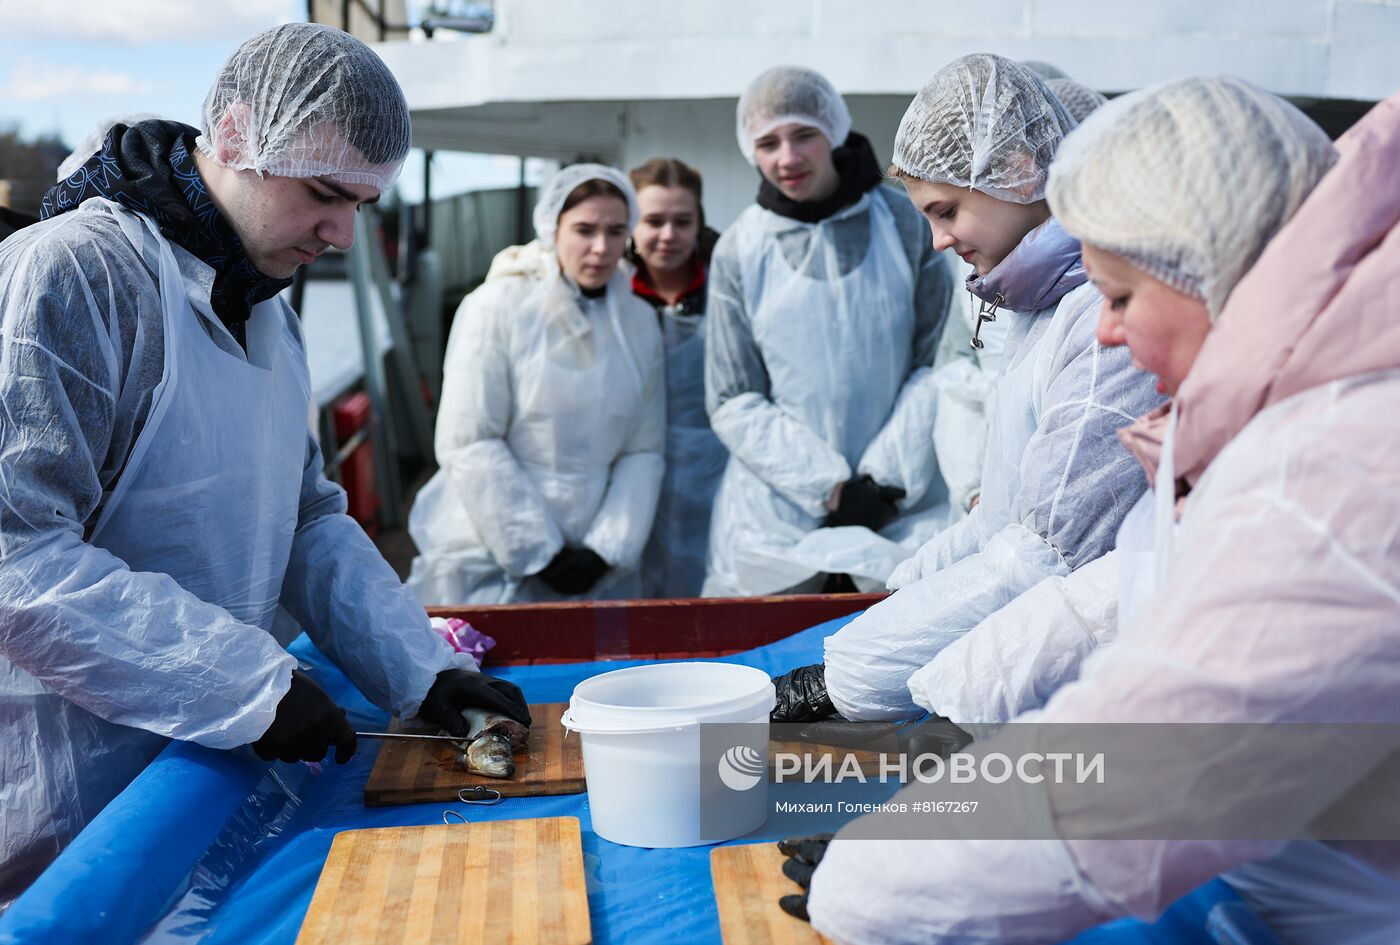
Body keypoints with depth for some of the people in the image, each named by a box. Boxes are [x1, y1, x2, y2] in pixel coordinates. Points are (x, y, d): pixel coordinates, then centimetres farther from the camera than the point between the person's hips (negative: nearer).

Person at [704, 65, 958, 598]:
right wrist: (830, 487, -9)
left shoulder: (903, 225, 2)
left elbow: (937, 364, 2)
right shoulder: (739, 250, 1)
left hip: (903, 509, 0)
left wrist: (887, 476, -8)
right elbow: (734, 403, 0)